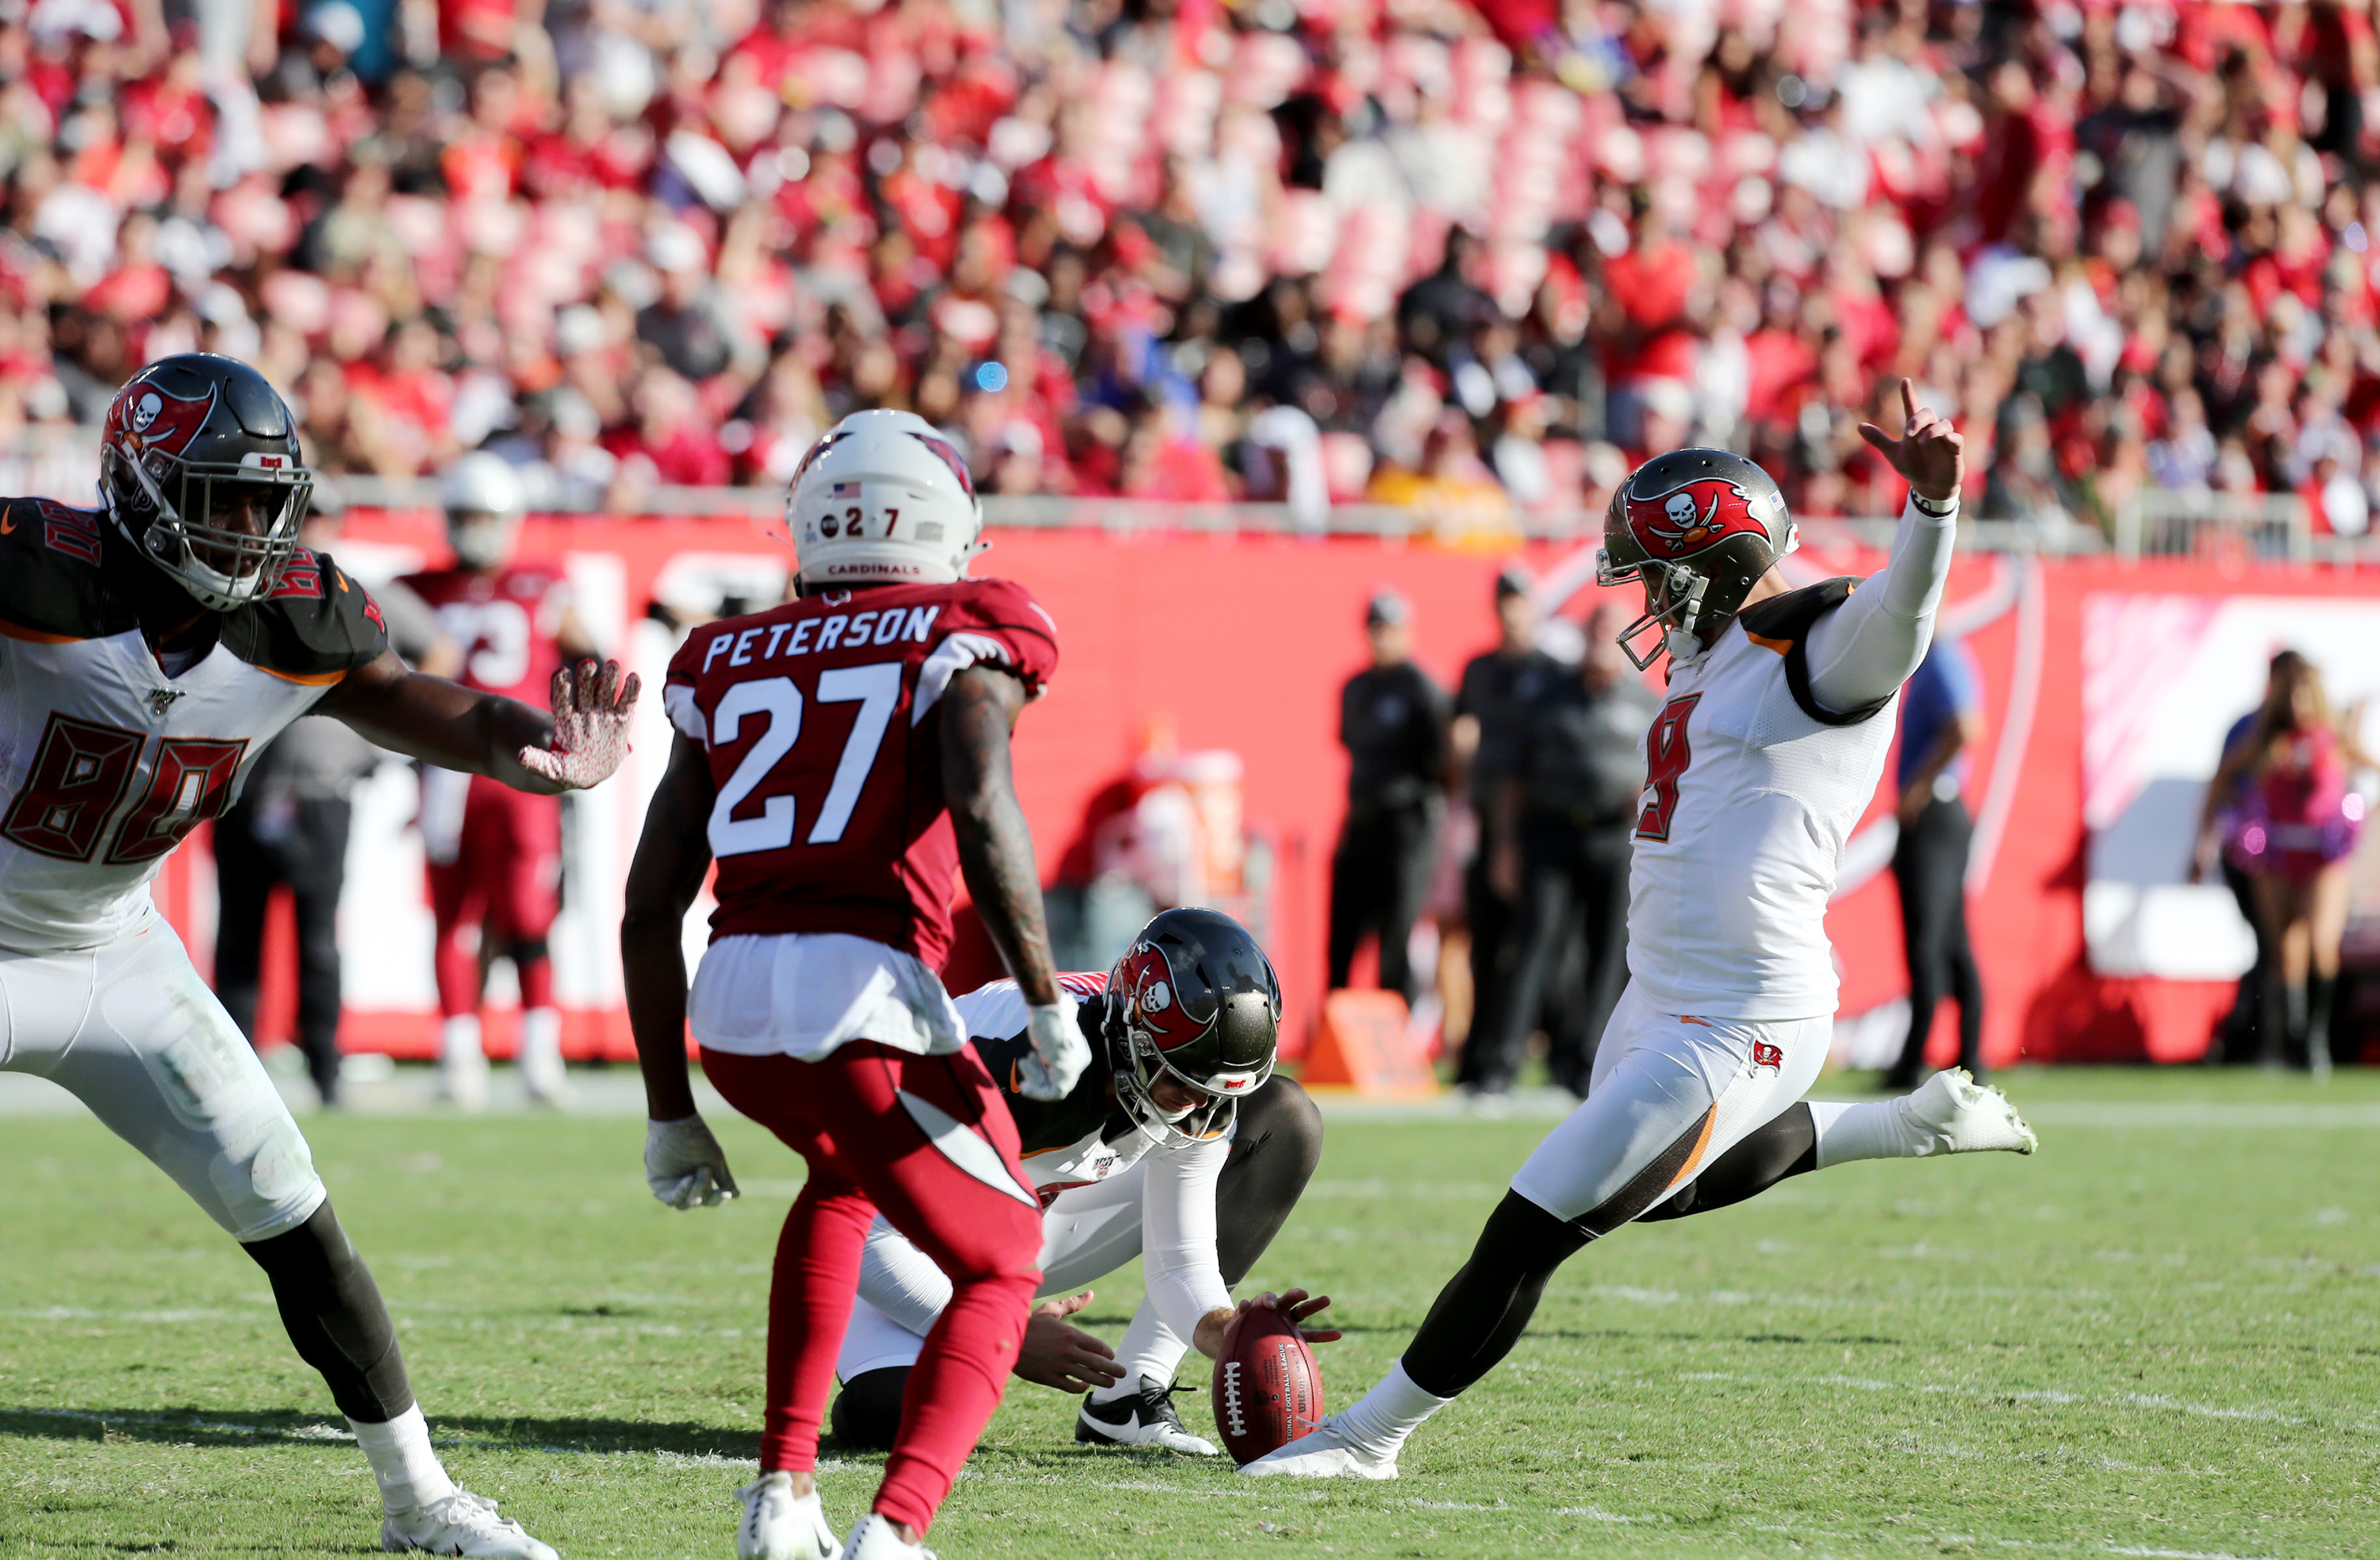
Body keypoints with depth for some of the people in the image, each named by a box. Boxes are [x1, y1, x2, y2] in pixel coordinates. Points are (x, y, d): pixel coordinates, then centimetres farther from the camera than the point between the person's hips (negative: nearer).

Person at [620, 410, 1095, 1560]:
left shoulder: (730, 665, 20)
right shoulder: (960, 640, 5)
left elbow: (649, 910, 18)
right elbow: (981, 808, -15)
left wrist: (668, 1114, 24)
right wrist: (1047, 1006, -7)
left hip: (728, 1004, 5)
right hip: (865, 990, -5)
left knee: (846, 1177, 36)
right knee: (997, 1272, 14)